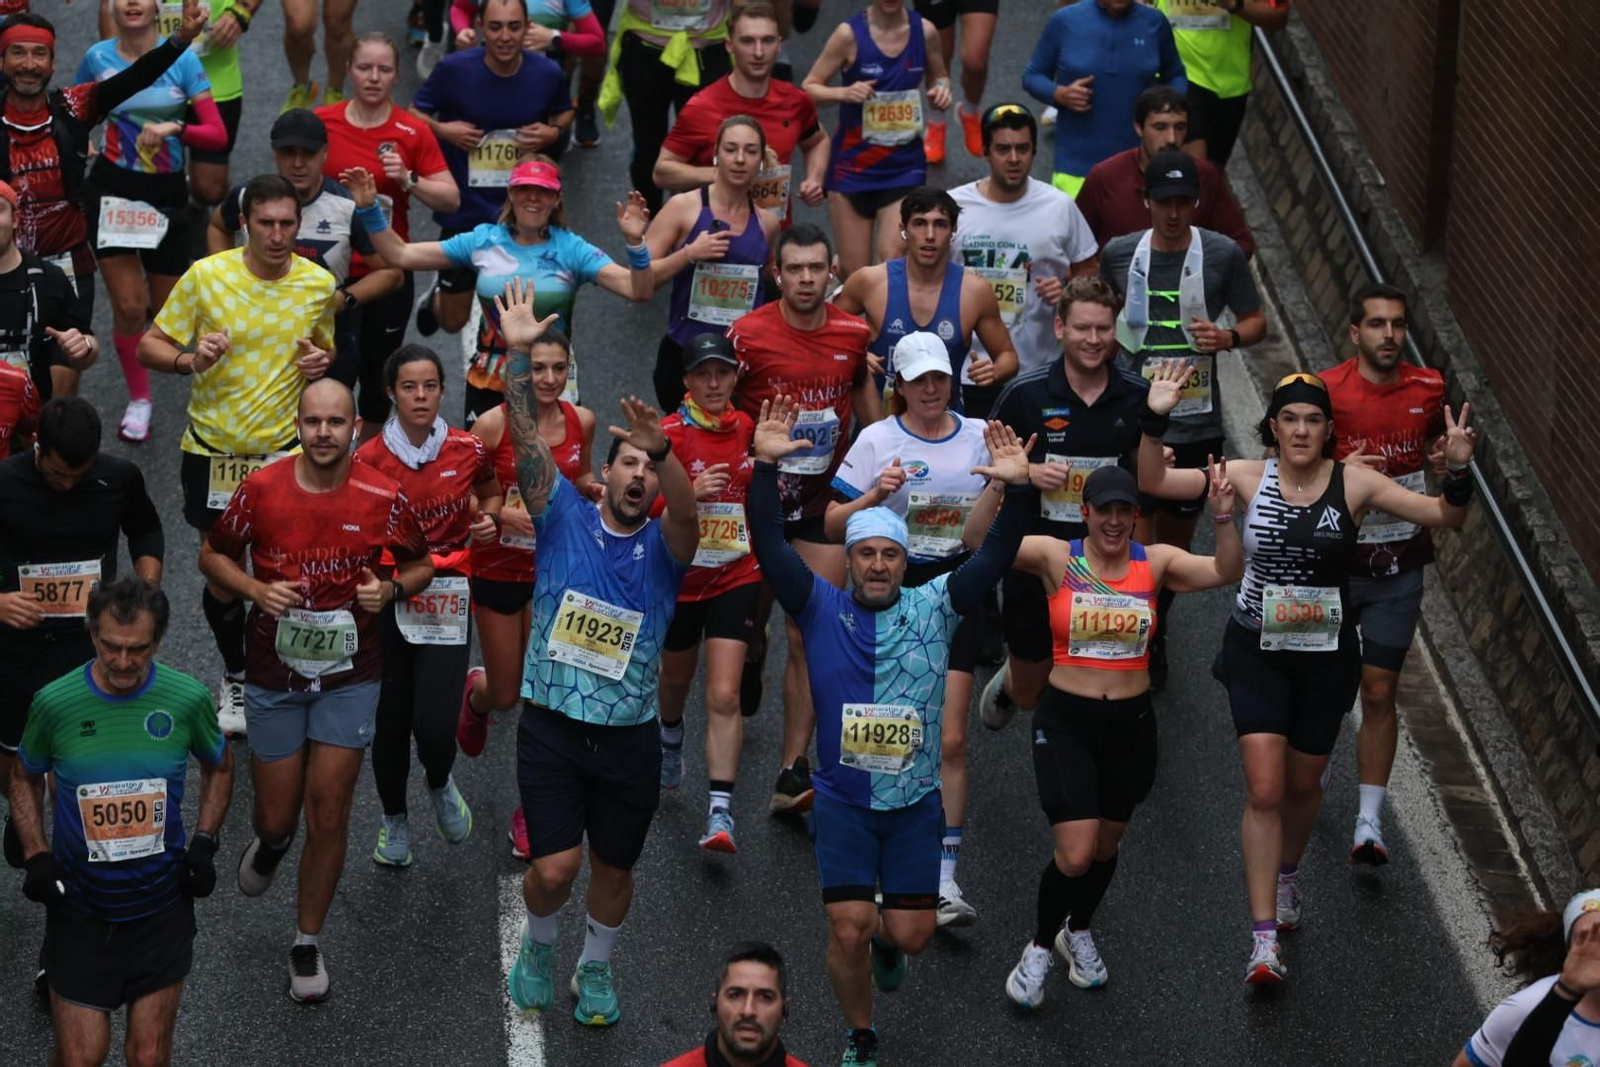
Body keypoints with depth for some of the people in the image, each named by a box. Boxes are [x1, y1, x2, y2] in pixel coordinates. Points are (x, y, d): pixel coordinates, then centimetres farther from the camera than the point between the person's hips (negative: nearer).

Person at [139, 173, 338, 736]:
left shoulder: (320, 284, -4)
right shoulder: (204, 276, -12)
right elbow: (149, 347, -6)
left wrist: (321, 361, -9)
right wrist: (189, 360, -27)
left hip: (283, 449, 1)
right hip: (213, 449, -1)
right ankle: (235, 677, 33)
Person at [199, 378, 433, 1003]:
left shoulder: (383, 498, -10)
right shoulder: (261, 490, -10)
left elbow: (421, 565, 6)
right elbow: (212, 554, 4)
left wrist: (392, 588, -16)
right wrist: (256, 589, -15)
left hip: (349, 676, 0)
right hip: (273, 676, 0)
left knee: (328, 815, -1)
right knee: (277, 816, 6)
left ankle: (308, 943, 18)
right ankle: (270, 842, 47)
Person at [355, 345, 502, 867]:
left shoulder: (468, 450, -3)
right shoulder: (369, 460, -8)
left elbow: (490, 493, 18)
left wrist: (488, 519, -4)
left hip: (447, 599, 0)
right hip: (387, 599, 0)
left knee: (435, 724, -11)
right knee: (390, 721, 6)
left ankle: (440, 784, 25)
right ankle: (394, 818, 33)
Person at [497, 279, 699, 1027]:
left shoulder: (662, 549, -3)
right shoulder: (564, 520, -1)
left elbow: (688, 513, -26)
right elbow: (526, 440, -10)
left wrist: (663, 451, -45)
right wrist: (518, 354, -21)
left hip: (629, 738, 1)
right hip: (551, 728, -1)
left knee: (615, 869, 12)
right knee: (555, 867, -9)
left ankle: (597, 968, 39)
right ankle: (538, 945, 23)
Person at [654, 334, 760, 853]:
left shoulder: (745, 426, 0)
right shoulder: (669, 434, -12)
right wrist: (690, 492, -30)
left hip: (735, 577, 1)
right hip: (679, 575, -1)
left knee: (724, 697, -11)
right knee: (676, 678, 22)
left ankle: (720, 813, -13)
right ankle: (670, 737, 57)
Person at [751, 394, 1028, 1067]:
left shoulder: (934, 608, -2)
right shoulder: (822, 609, -4)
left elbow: (996, 556, -10)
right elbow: (771, 548, -14)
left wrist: (1015, 489, -26)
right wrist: (765, 468, -27)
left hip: (916, 801, 1)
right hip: (842, 801, -1)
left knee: (910, 934, 2)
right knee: (848, 930, -6)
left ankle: (886, 942, 41)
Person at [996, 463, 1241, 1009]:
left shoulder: (1154, 563, -3)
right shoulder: (1056, 558, -8)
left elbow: (1227, 572, -13)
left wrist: (1223, 518, -29)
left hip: (1131, 722, 3)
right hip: (1065, 721, -3)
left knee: (1105, 844, 19)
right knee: (1074, 854, -11)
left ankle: (1078, 933, 47)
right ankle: (1040, 948, 15)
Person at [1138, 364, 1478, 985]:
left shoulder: (1354, 484, -7)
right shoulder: (1249, 478, -6)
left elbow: (1445, 516, -7)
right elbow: (1155, 482, -7)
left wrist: (1458, 474, -26)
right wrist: (1155, 421, -22)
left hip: (1327, 655, 1)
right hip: (1257, 653, -1)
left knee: (1303, 784, 18)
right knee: (1264, 790, -11)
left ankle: (1286, 874, 51)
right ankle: (1265, 940, -9)